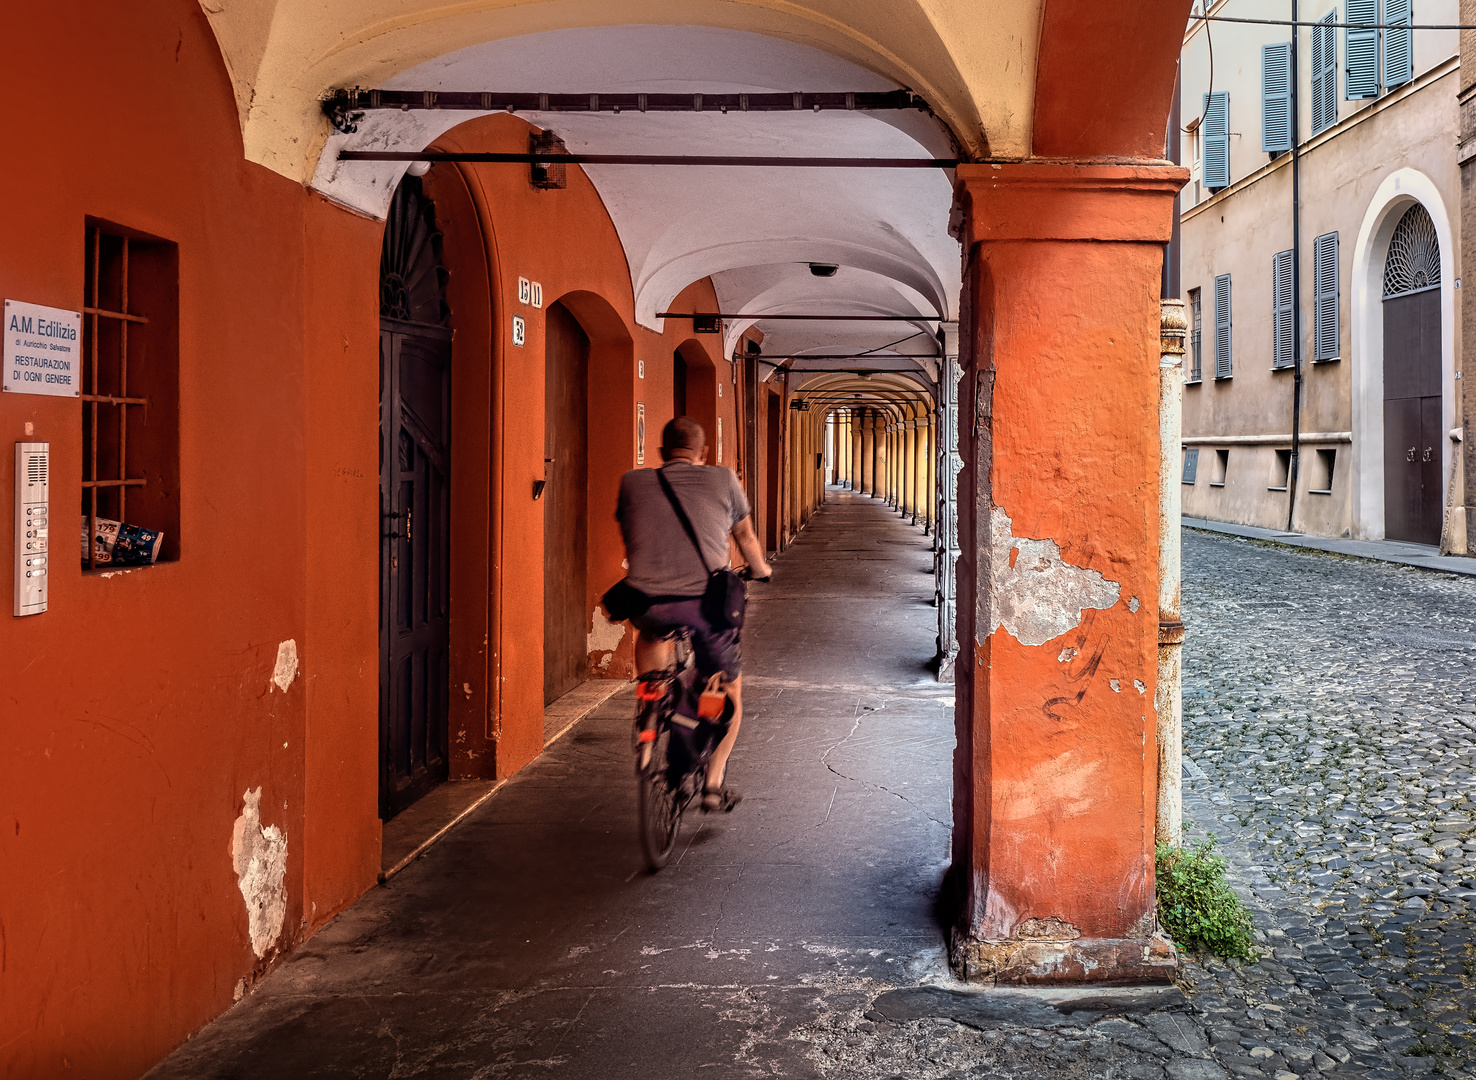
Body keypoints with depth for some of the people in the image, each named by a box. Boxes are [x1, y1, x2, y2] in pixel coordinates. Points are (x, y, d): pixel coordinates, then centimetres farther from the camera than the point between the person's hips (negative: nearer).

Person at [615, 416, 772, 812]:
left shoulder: (632, 482, 17)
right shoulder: (722, 479, 14)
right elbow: (746, 536, 29)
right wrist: (760, 569, 50)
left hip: (647, 599, 0)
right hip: (706, 600, 0)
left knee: (651, 634, 34)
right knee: (730, 692, 20)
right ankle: (714, 783, 16)